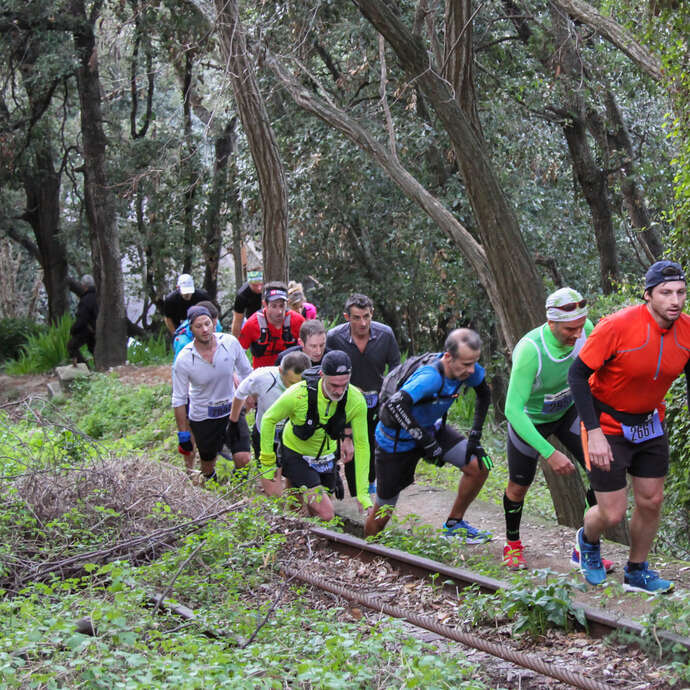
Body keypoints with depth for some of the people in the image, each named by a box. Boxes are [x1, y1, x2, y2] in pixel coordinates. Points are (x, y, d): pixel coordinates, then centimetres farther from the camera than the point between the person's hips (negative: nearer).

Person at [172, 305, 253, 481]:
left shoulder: (230, 342, -15)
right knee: (207, 463, 11)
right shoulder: (184, 359, -19)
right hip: (202, 417, -1)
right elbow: (179, 400, -9)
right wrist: (183, 434, -7)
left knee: (243, 459, -10)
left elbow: (246, 373, 4)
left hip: (231, 409, 1)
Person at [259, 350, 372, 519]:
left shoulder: (356, 401, -23)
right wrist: (267, 463, -9)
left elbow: (361, 445, -15)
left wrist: (363, 494, -17)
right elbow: (269, 419, -13)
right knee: (326, 514, -16)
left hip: (326, 456, 4)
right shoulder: (299, 393, -31)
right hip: (296, 454, -4)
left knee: (315, 512, 16)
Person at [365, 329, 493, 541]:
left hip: (432, 428, 6)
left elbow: (484, 394, 6)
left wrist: (475, 434, -3)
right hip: (396, 440, -6)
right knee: (382, 513, 4)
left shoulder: (468, 368, -16)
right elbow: (395, 405, -51)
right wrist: (428, 443, -45)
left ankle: (454, 524, 9)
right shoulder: (432, 376, -38)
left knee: (480, 466, -12)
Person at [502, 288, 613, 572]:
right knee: (519, 486, 13)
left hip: (568, 412, 4)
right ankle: (512, 543, 43)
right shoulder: (530, 349, -40)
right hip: (530, 419, -4)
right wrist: (549, 453, -43)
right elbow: (513, 409, -40)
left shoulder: (584, 329, -24)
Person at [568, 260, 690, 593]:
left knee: (651, 501, 8)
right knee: (612, 514, -2)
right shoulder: (618, 326, -27)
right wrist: (594, 433, -24)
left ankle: (637, 572, 31)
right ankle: (587, 541, 34)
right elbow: (578, 374, -20)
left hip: (650, 423, 5)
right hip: (608, 425, -5)